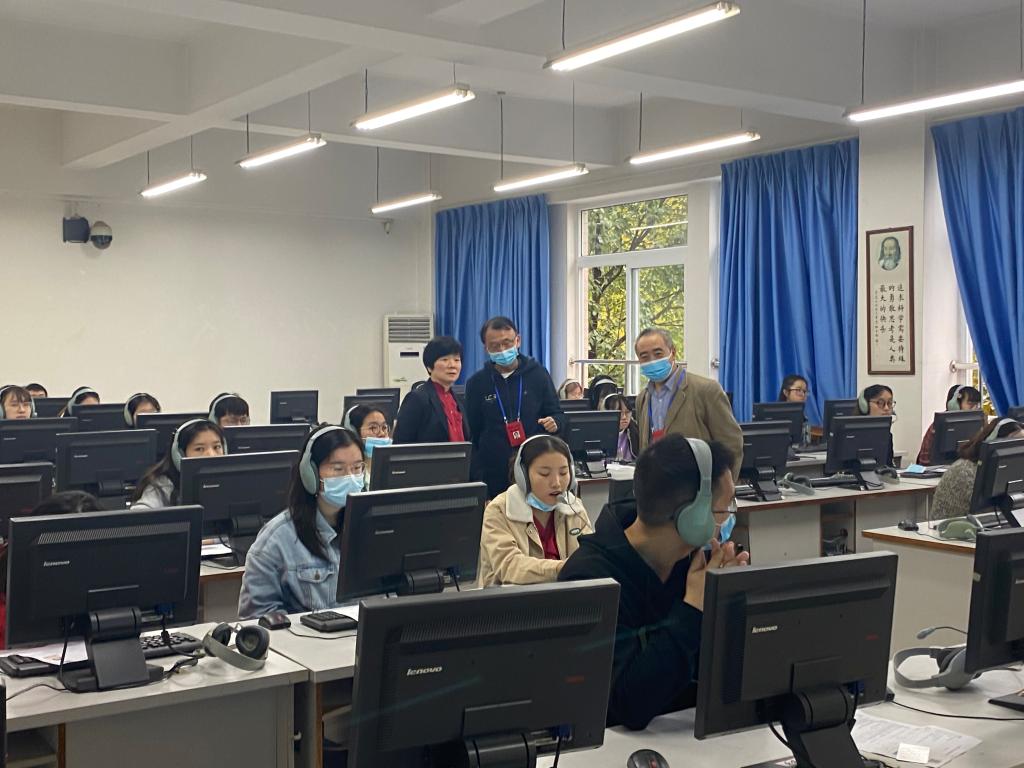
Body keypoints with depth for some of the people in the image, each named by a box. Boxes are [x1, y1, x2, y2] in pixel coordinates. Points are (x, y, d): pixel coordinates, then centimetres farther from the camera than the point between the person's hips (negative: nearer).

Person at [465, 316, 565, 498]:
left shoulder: (538, 374, 4)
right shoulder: (477, 383, 5)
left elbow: (557, 413, 11)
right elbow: (472, 433, 9)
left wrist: (554, 422, -13)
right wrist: (476, 477, 3)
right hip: (492, 476, 0)